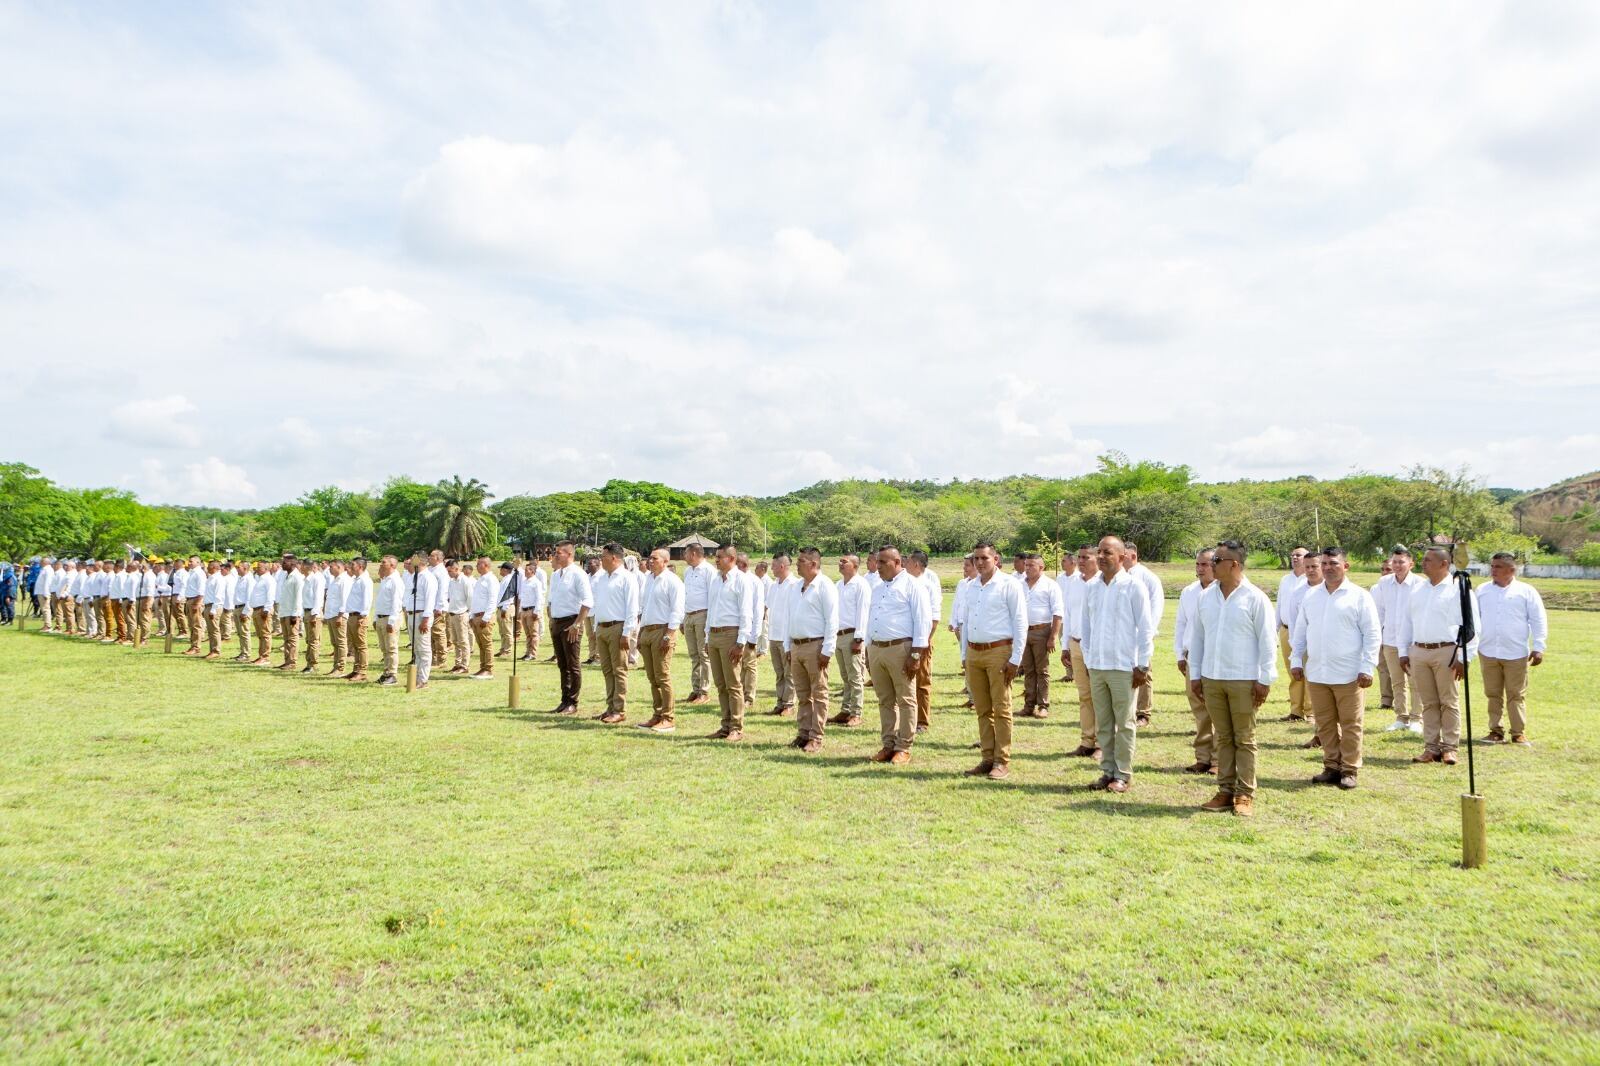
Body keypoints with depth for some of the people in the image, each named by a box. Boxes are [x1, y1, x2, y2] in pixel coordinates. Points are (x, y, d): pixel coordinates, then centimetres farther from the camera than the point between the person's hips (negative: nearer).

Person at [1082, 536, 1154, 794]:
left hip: (1124, 667, -5)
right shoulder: (1092, 587, 8)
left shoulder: (1133, 586, -6)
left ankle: (1123, 775, 11)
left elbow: (1146, 628, -6)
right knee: (1103, 724, 11)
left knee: (1124, 724, 3)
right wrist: (1087, 659, 11)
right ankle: (1107, 771, 20)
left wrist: (1142, 666, -9)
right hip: (1096, 666, 5)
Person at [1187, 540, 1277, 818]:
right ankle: (1225, 792, 18)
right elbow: (1197, 636, 11)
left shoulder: (1255, 598, -7)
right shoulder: (1205, 597, 7)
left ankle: (1245, 795, 11)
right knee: (1223, 738, 11)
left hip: (1244, 680, -4)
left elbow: (1267, 641, -7)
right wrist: (1195, 673, 9)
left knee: (1244, 740, 4)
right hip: (1212, 678, 5)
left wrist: (1265, 679, -9)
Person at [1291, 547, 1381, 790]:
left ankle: (1349, 770, 13)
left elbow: (1373, 634, -4)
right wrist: (1296, 660, 9)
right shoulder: (1311, 595, 11)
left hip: (1348, 675, -4)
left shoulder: (1360, 596, -2)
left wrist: (1367, 668, -10)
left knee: (1351, 725, 2)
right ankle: (1332, 767, 21)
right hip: (1316, 673, 4)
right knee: (1325, 725, 11)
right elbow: (1300, 630, 16)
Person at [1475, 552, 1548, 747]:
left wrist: (1538, 648, -6)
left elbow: (1539, 621, 0)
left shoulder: (1526, 591, 0)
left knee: (1516, 695, 2)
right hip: (1488, 652, 3)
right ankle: (1496, 731, 15)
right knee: (1493, 694, 8)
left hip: (1516, 654, -3)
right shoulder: (1482, 591, 8)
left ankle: (1519, 733, 10)